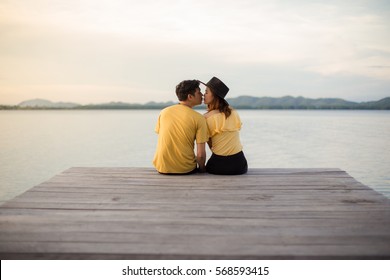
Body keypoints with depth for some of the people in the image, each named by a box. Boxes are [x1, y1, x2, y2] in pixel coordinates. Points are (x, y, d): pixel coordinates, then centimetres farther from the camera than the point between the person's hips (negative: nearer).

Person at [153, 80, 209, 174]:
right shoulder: (199, 118, -12)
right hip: (186, 170, -3)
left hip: (162, 168, 4)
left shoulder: (164, 112, 0)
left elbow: (163, 141, 9)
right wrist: (202, 169, 6)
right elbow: (200, 154, -13)